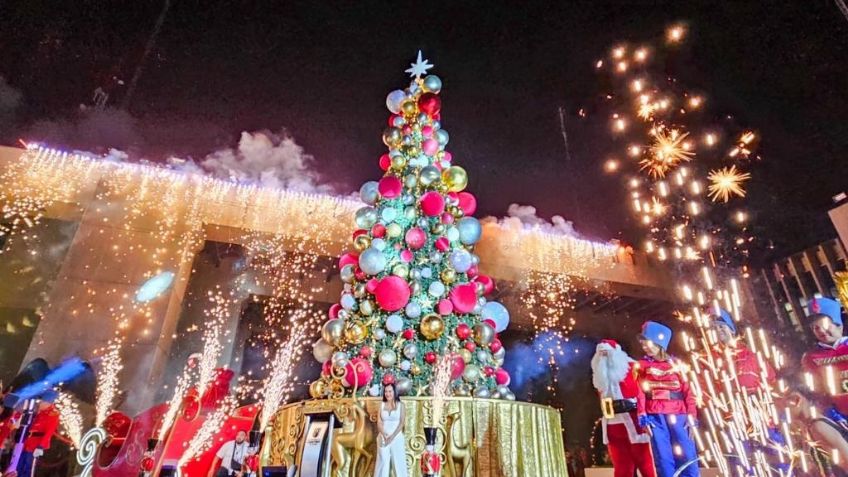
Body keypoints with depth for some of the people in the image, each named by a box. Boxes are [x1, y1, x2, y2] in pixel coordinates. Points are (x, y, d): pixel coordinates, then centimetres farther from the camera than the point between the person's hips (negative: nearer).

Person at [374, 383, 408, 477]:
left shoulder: (400, 405, -1)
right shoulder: (381, 405, 5)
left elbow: (401, 423, -6)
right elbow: (379, 422, 0)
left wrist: (392, 437, -14)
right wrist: (385, 436, -13)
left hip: (397, 437, -1)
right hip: (383, 438, 2)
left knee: (398, 461, 2)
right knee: (382, 461, 3)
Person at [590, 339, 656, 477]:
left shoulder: (630, 367, 1)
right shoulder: (600, 374, 17)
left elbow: (640, 392, -8)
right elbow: (602, 397, 16)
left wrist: (642, 417, -16)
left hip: (631, 421, -5)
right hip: (612, 424, 5)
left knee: (644, 460, 1)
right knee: (621, 465, 9)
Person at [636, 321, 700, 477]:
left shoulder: (674, 363, 10)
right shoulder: (642, 365, 9)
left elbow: (686, 390, 6)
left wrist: (691, 416, -3)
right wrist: (643, 418, -4)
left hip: (678, 415, 0)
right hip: (655, 416, 0)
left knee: (687, 458, -1)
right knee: (664, 460, 1)